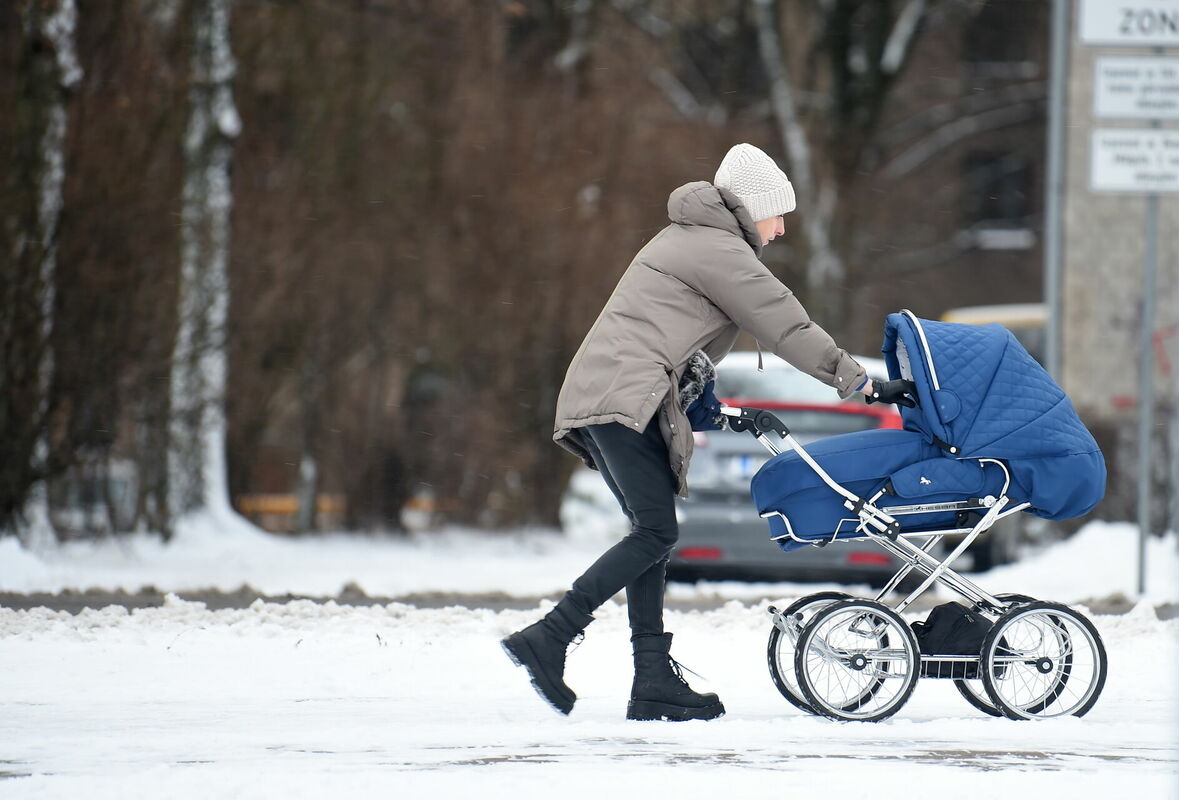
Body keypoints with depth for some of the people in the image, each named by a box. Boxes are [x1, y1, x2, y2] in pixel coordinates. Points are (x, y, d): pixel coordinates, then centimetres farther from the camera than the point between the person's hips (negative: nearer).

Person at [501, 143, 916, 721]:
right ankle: (548, 640, -21)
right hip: (625, 397, -10)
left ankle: (653, 684, 1)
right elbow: (784, 326, -7)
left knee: (652, 534, 6)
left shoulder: (689, 238, 26)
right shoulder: (719, 249, -5)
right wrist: (863, 385, -3)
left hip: (597, 396, 10)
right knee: (656, 533, -14)